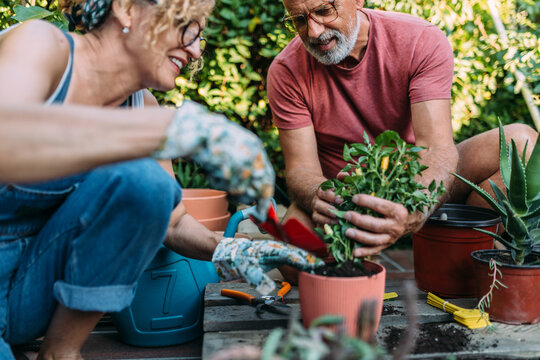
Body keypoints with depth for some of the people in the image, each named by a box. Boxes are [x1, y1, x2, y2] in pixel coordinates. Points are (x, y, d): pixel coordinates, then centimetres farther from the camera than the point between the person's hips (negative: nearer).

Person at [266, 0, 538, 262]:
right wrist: (317, 199, -44)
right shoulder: (286, 72, -15)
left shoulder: (423, 42, -18)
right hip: (337, 191, -1)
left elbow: (436, 147, -30)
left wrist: (414, 211, -53)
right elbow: (301, 167, -17)